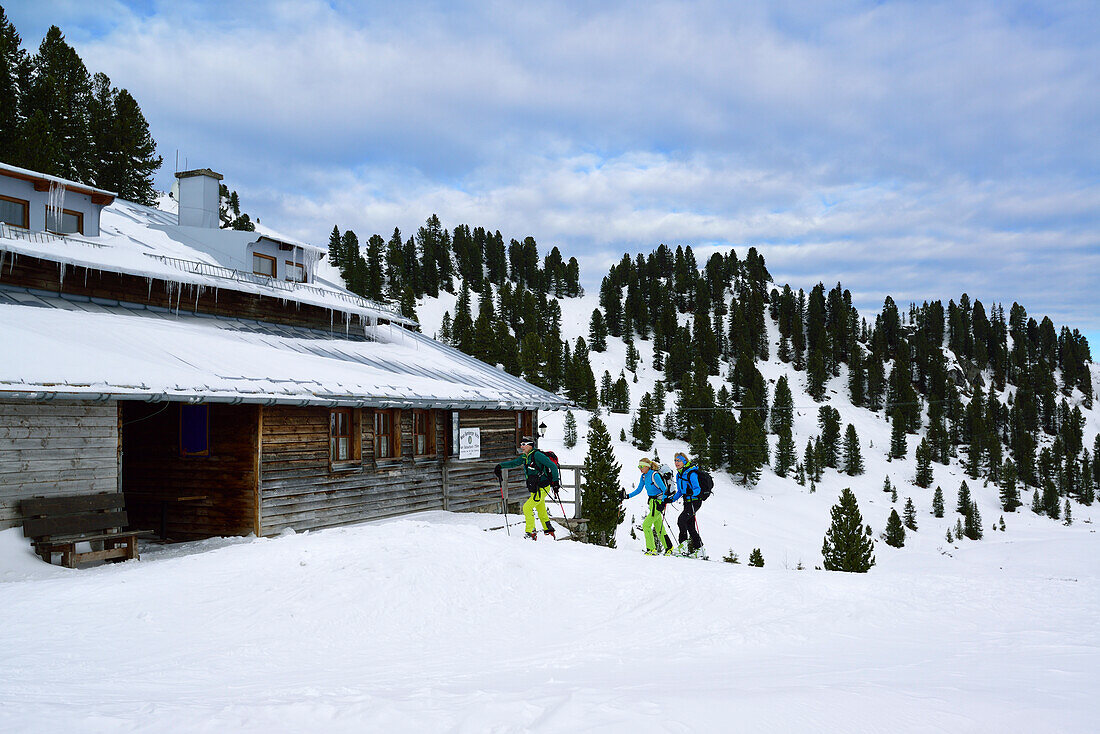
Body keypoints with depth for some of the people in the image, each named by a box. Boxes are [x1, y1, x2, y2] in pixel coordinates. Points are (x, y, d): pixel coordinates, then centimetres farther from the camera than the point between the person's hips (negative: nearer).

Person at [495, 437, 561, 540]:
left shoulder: (537, 455, -17)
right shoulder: (524, 457, 8)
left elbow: (552, 466, -17)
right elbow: (514, 463, 20)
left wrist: (555, 481, -20)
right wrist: (500, 466, 6)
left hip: (542, 489, -9)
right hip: (535, 489, 9)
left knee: (527, 507, -12)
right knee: (541, 512, 16)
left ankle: (530, 532, -7)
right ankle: (549, 532, 28)